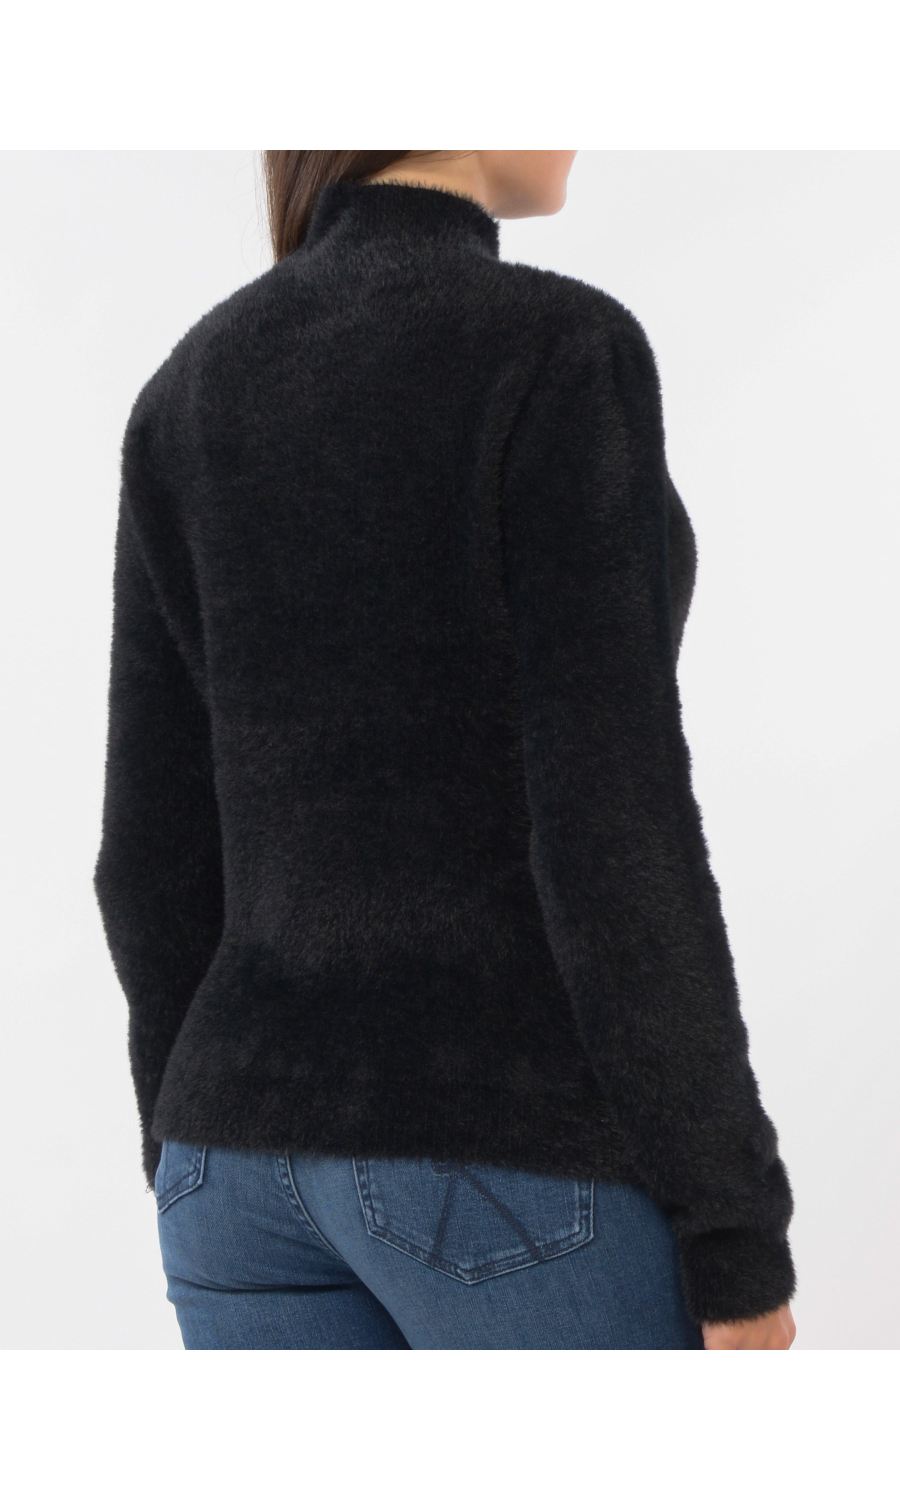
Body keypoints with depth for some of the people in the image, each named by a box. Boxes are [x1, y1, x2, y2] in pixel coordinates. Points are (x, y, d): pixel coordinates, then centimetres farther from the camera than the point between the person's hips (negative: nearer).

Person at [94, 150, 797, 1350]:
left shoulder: (193, 394, 7)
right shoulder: (556, 358, -14)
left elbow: (162, 849, 7)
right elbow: (612, 825, -18)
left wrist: (210, 1186, 17)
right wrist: (740, 1237, -11)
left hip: (280, 1147, 7)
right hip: (521, 1166, -6)